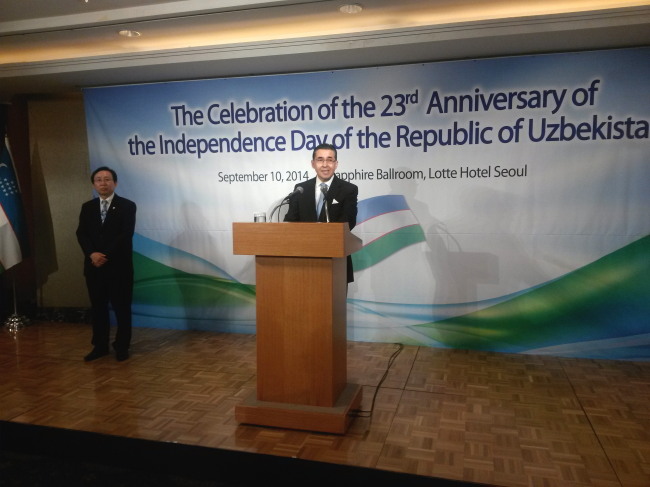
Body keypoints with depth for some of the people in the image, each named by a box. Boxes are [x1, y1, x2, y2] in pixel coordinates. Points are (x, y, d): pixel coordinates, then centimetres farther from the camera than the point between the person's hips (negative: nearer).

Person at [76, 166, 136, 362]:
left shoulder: (127, 206, -2)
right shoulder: (87, 207, 12)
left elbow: (126, 234, -12)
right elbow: (81, 234, 3)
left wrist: (106, 256, -18)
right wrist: (92, 254, -15)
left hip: (119, 266, -4)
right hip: (94, 266, 4)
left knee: (122, 308, 3)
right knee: (98, 308, 10)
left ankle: (122, 347, 15)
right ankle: (100, 346, 22)